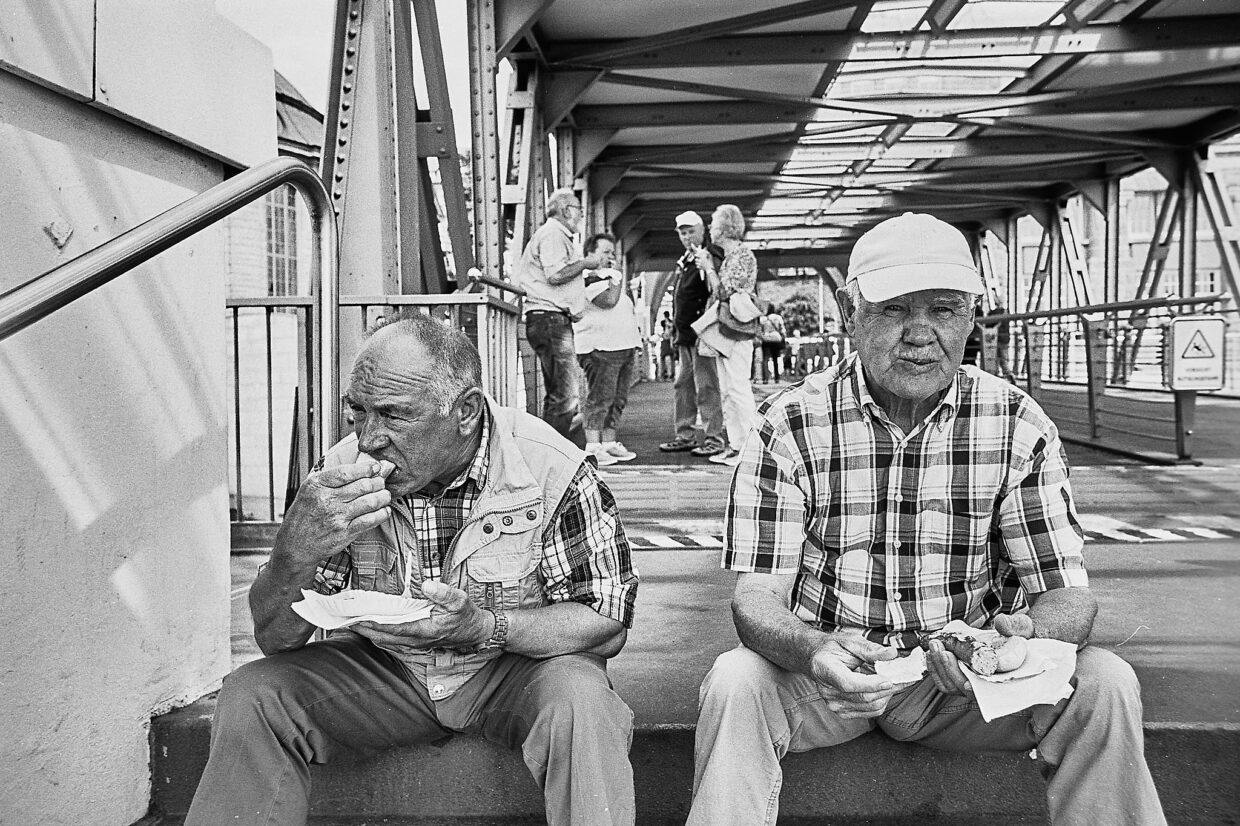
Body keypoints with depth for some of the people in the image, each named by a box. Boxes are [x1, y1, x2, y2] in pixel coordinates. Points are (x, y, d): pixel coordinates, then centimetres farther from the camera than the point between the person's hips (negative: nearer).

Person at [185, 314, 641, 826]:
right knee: (251, 696, -18)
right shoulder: (339, 472, -12)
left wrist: (483, 627, -32)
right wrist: (297, 551, -31)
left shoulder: (552, 471, -22)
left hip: (518, 664, -3)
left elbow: (608, 622, -14)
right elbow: (275, 640, -8)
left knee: (579, 706, -34)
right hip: (383, 670, 3)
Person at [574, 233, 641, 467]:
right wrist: (617, 279, -4)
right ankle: (593, 447, -10)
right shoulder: (588, 276, -7)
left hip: (624, 346, 9)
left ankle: (610, 442, 16)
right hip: (600, 347, -9)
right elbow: (608, 300, -21)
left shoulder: (613, 274, 24)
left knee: (618, 399, 9)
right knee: (600, 398, -11)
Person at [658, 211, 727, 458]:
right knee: (682, 385, 12)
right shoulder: (684, 261, 19)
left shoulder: (710, 257, -9)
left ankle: (714, 438, -2)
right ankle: (685, 436, 20)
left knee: (706, 386, -7)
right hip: (684, 334, 10)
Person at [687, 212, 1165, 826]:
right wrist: (814, 651, -39)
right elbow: (757, 596, -15)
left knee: (1105, 685, -21)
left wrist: (1026, 636, -32)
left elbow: (1067, 594, -7)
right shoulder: (790, 424, -11)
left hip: (969, 681, 2)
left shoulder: (1019, 426, -6)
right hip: (828, 675, -1)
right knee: (735, 682, -31)